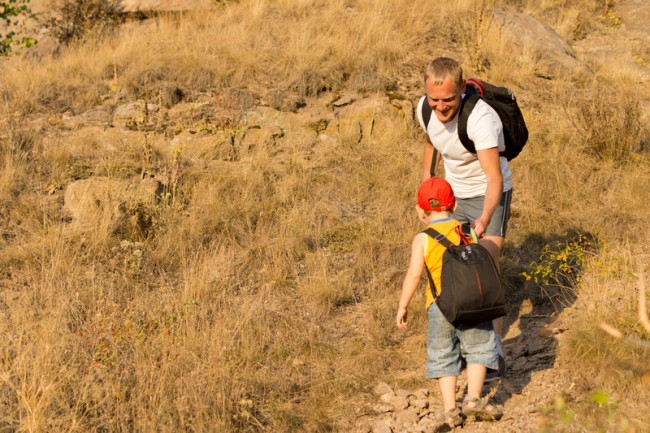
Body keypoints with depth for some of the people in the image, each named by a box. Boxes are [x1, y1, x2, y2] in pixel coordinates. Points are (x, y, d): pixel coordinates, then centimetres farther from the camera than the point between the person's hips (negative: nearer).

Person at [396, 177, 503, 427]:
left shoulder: (422, 239, -5)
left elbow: (414, 275, -10)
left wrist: (403, 306, -1)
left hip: (440, 305, -1)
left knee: (442, 356, 12)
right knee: (479, 348, 15)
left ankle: (449, 409, 10)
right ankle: (473, 398, 4)